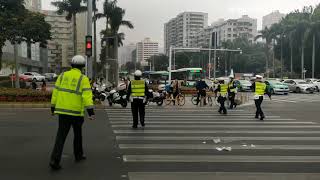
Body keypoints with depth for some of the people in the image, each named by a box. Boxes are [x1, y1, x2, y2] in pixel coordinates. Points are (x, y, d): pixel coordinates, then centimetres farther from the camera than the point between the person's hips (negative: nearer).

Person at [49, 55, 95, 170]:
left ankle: (55, 160, -8)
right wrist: (91, 112, -18)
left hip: (63, 110, 3)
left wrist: (53, 108, 17)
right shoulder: (83, 79, -6)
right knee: (77, 134, 18)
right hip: (76, 111, -3)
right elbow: (87, 96, -16)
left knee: (61, 135, 4)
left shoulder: (62, 76, 6)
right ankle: (78, 155, 31)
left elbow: (55, 92, 8)